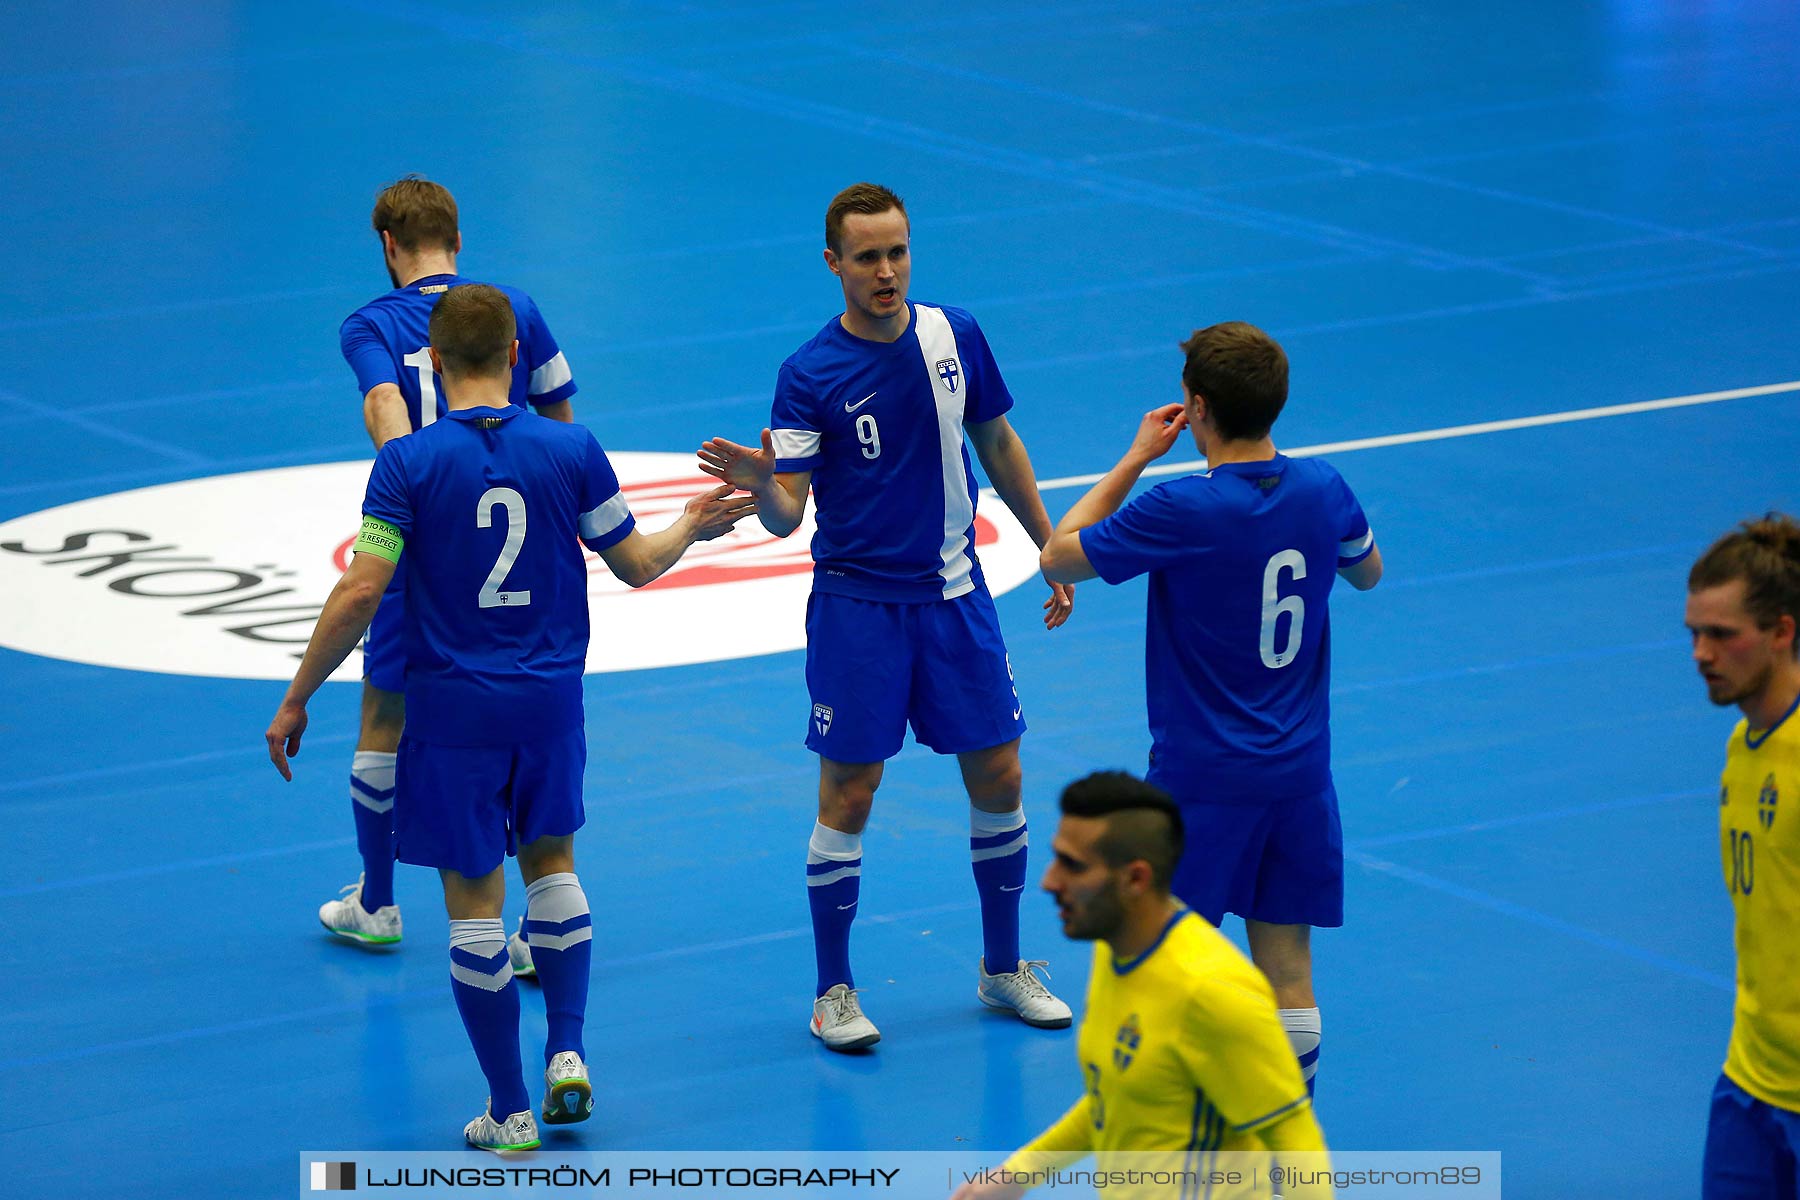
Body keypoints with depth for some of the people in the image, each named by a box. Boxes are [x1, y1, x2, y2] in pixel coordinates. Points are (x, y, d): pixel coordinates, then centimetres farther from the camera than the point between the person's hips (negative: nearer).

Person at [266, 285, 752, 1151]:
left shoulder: (409, 461, -11)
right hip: (550, 701, 3)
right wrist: (692, 527, 26)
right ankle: (567, 1053, 14)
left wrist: (297, 697, -6)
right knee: (550, 864, 25)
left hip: (454, 709, -3)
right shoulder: (572, 449, -5)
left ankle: (511, 1111, 10)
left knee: (474, 900, 5)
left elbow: (361, 590, -15)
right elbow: (636, 564, 5)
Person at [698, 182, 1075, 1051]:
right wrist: (757, 483, -37)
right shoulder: (809, 376, -12)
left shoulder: (954, 336, -1)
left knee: (997, 778, 7)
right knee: (848, 795, -2)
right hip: (857, 602, -4)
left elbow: (997, 443, 13)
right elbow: (785, 516, -14)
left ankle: (1004, 969, 24)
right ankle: (834, 992, 11)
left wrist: (1052, 550, 16)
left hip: (954, 595, 4)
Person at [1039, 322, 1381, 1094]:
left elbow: (1060, 557, -7)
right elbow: (1366, 572, 20)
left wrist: (1136, 459, -1)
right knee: (1286, 969, 9)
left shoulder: (1181, 510, -20)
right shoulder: (1322, 490, -3)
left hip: (1203, 778, -5)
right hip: (1300, 770, 5)